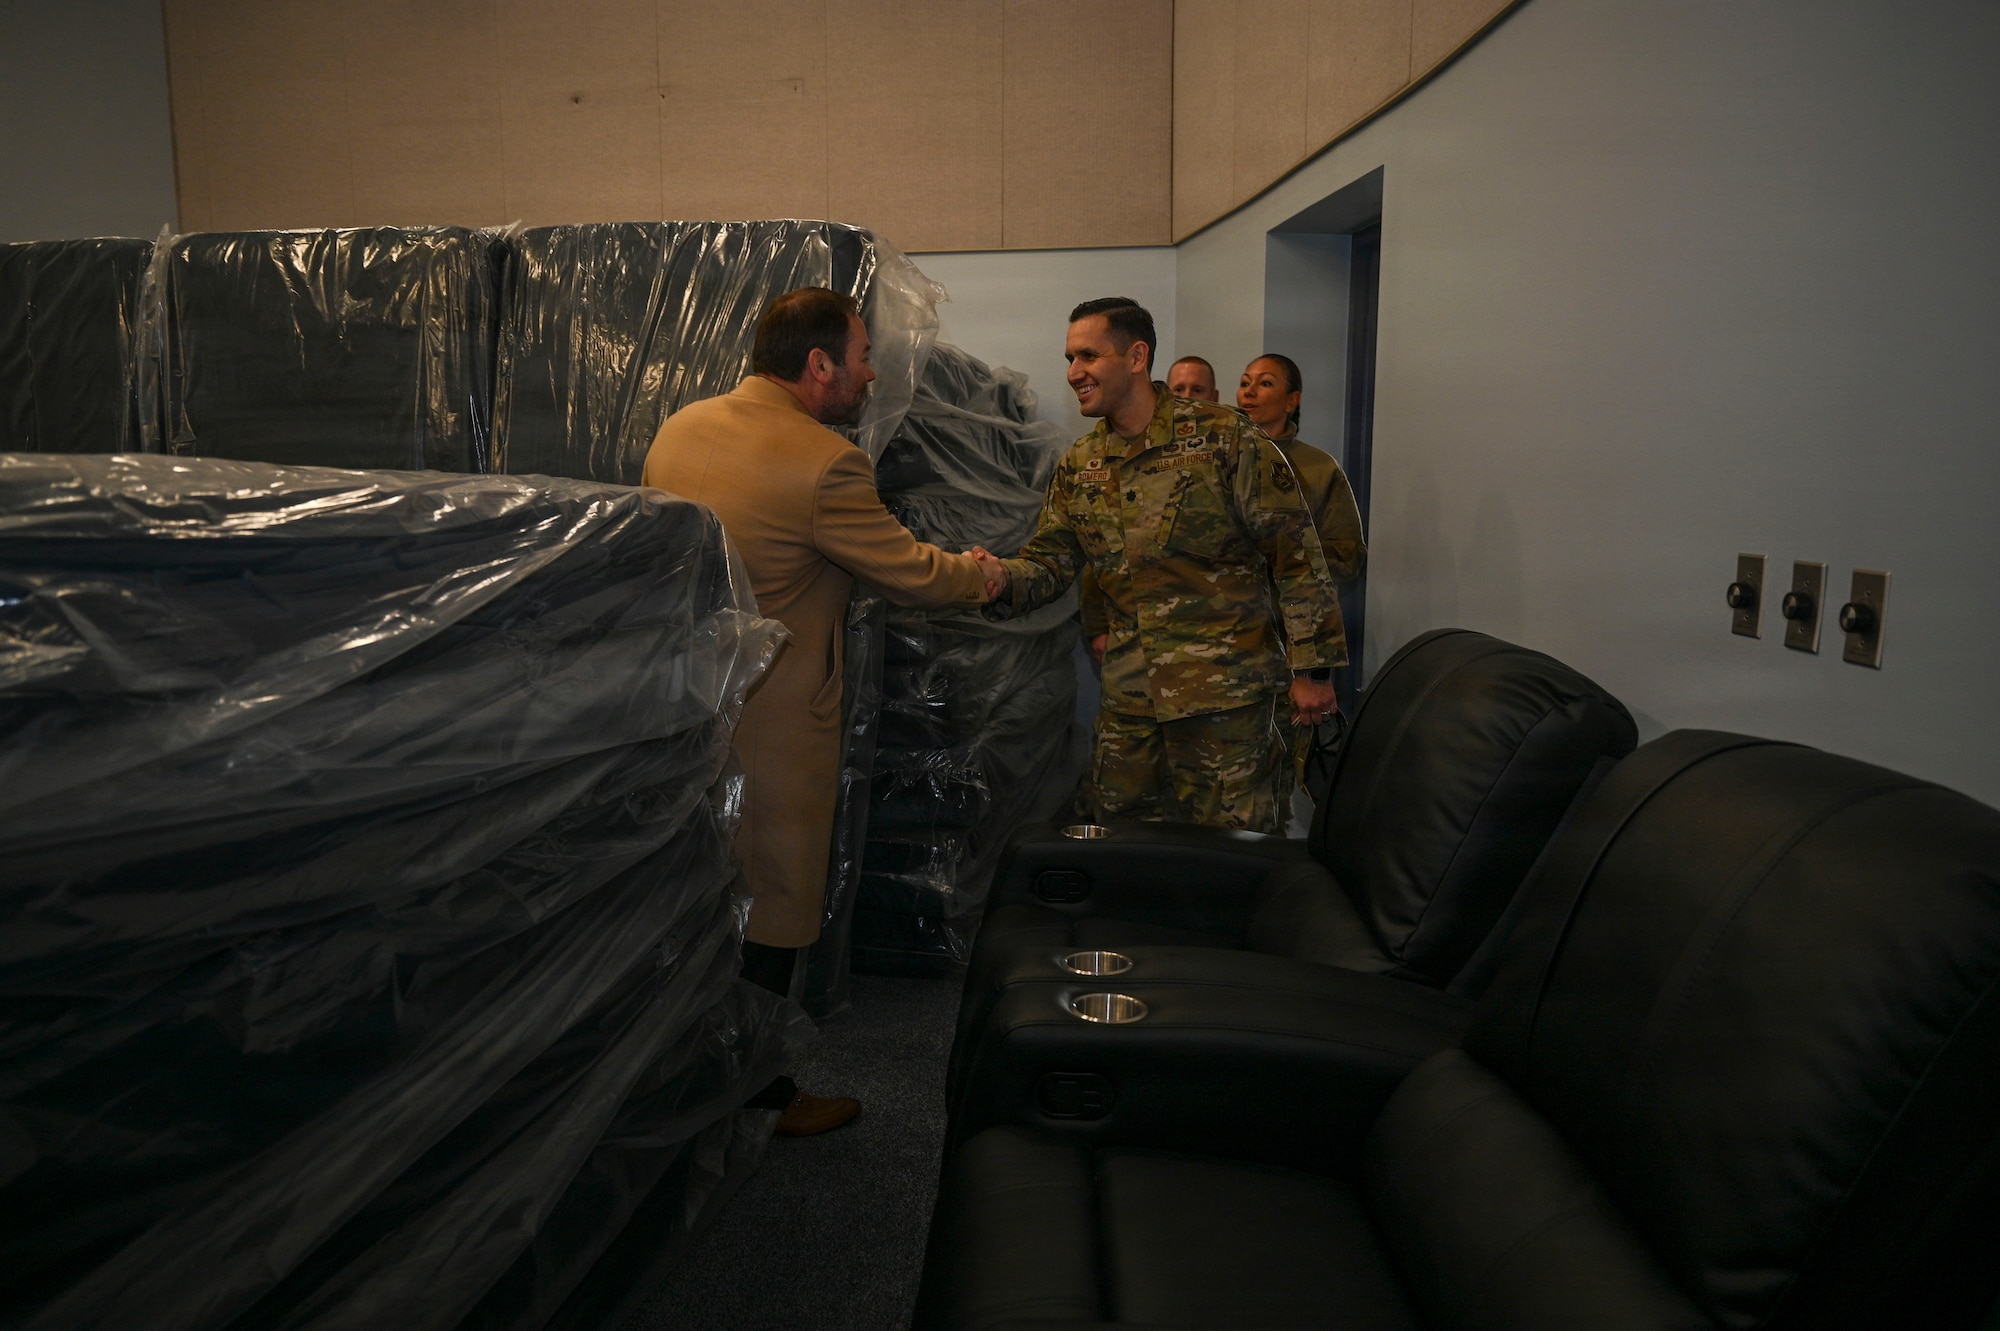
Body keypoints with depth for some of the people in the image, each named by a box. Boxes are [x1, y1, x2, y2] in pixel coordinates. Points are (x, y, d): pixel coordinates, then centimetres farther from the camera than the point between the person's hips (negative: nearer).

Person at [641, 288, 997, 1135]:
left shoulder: (678, 429, 4)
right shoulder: (823, 463, -20)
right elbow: (913, 573, -12)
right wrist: (978, 573, 8)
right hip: (770, 731, -8)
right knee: (768, 917, 8)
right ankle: (758, 1094, 24)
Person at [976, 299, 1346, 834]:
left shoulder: (1223, 439, -8)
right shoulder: (1078, 468, 11)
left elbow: (1295, 554, -7)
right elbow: (1049, 561, 9)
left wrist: (1311, 668, -8)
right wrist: (1003, 578, -15)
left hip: (1224, 689, -5)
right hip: (1128, 693, 6)